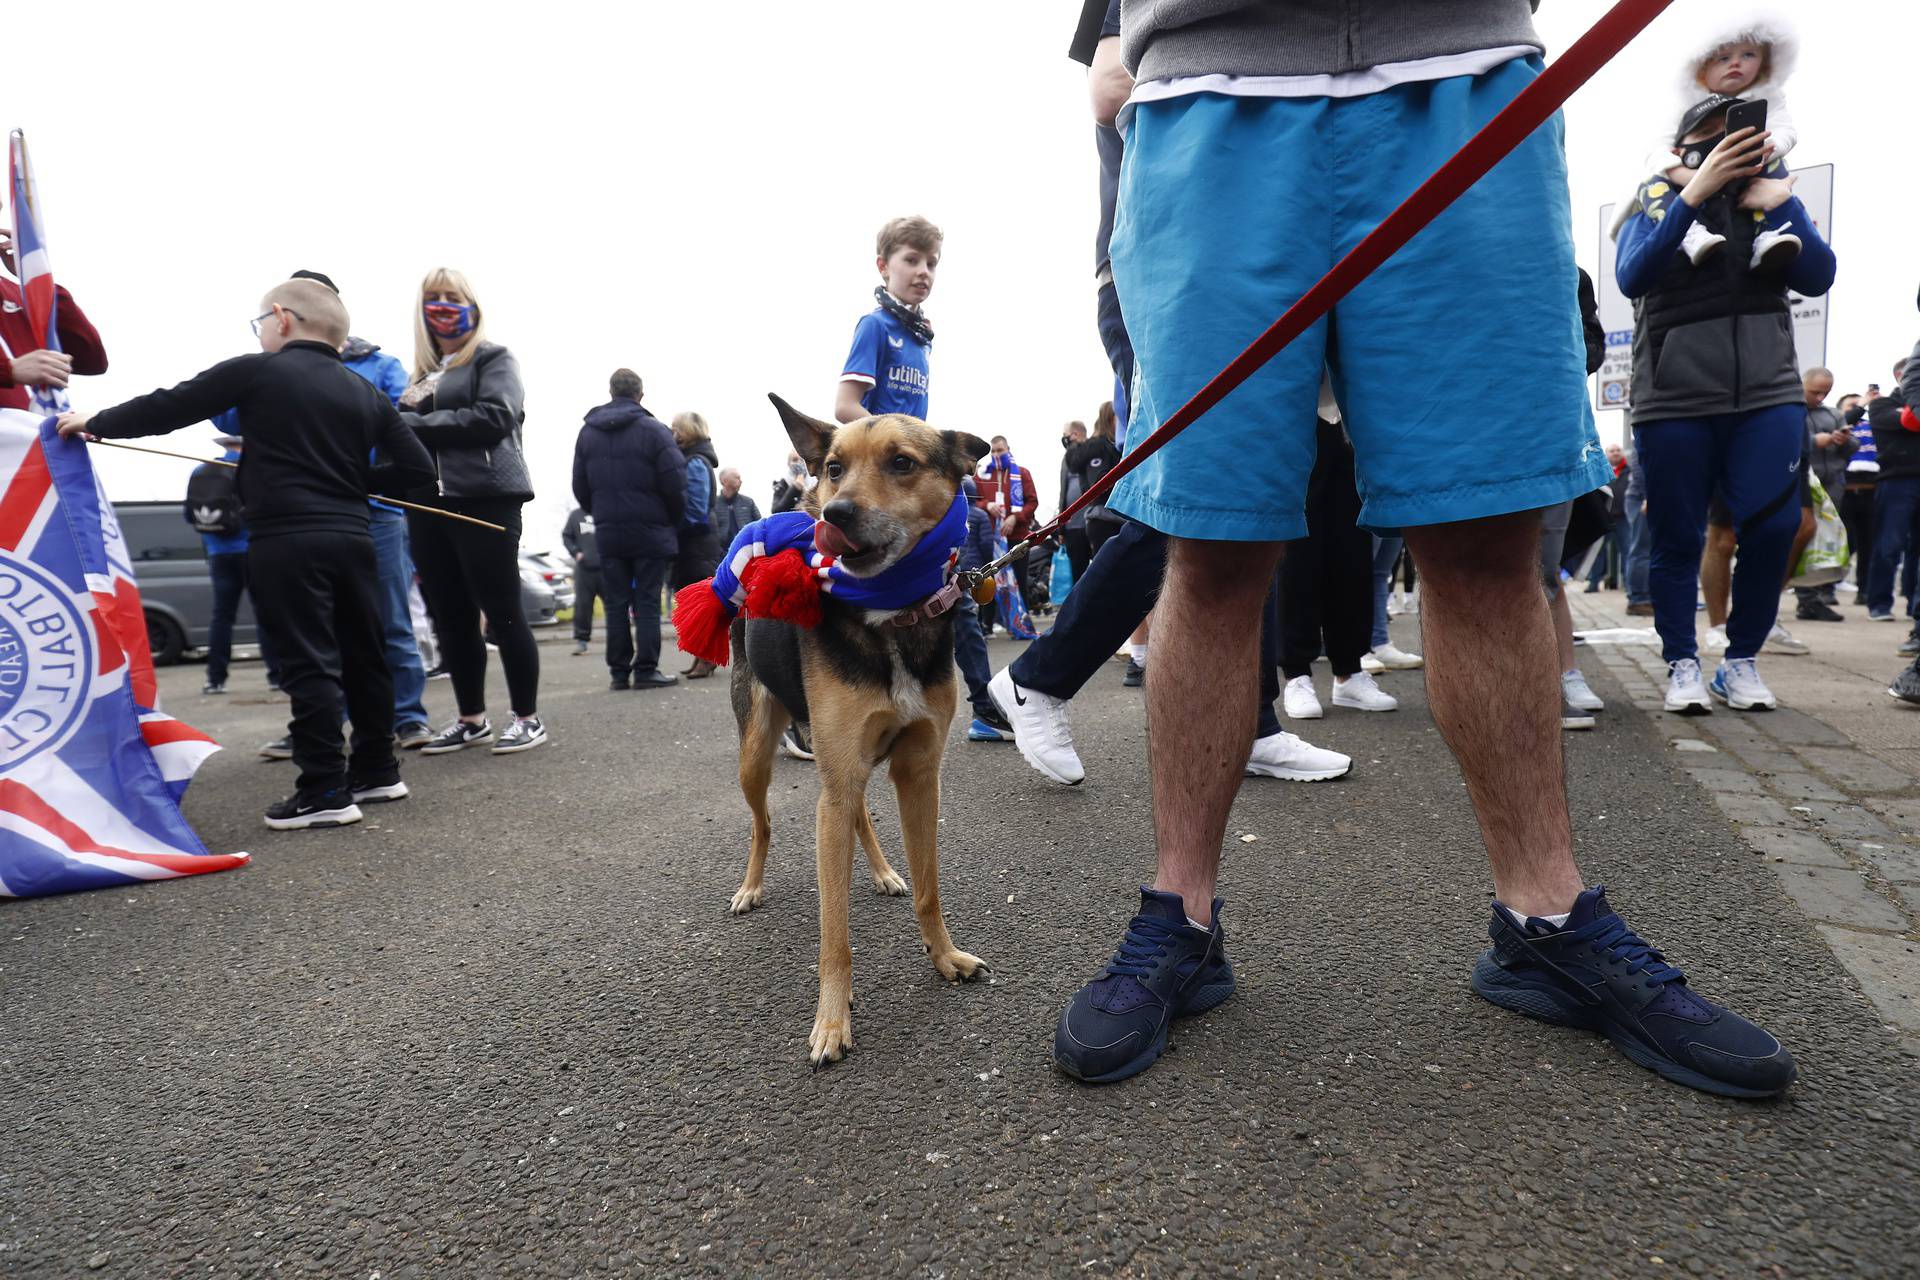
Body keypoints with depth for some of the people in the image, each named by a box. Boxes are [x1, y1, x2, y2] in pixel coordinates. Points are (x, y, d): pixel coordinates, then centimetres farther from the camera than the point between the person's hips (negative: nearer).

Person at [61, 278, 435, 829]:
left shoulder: (255, 371, 0)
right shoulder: (366, 394, 13)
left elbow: (168, 408, 4)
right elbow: (418, 467, 9)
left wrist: (94, 423, 19)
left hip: (286, 541, -5)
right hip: (351, 537, 6)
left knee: (308, 662, -5)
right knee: (362, 654, 12)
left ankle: (326, 791, -3)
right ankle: (377, 769, 21)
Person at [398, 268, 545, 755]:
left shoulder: (494, 358, 4)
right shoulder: (424, 372, 22)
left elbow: (495, 417, -13)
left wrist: (418, 423, -10)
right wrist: (401, 419, -1)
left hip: (485, 500, -7)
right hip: (429, 504, 7)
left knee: (502, 611, -5)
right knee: (450, 618, 8)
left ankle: (527, 717, 3)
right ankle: (471, 719, 17)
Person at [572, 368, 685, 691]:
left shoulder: (587, 432, 9)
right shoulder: (654, 430, -8)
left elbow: (580, 487, 11)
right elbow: (675, 484, -11)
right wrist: (673, 521, 5)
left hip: (608, 533, 4)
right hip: (650, 531, -4)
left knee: (616, 604, 7)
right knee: (647, 603, 0)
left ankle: (618, 672, 9)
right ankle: (646, 670, 0)